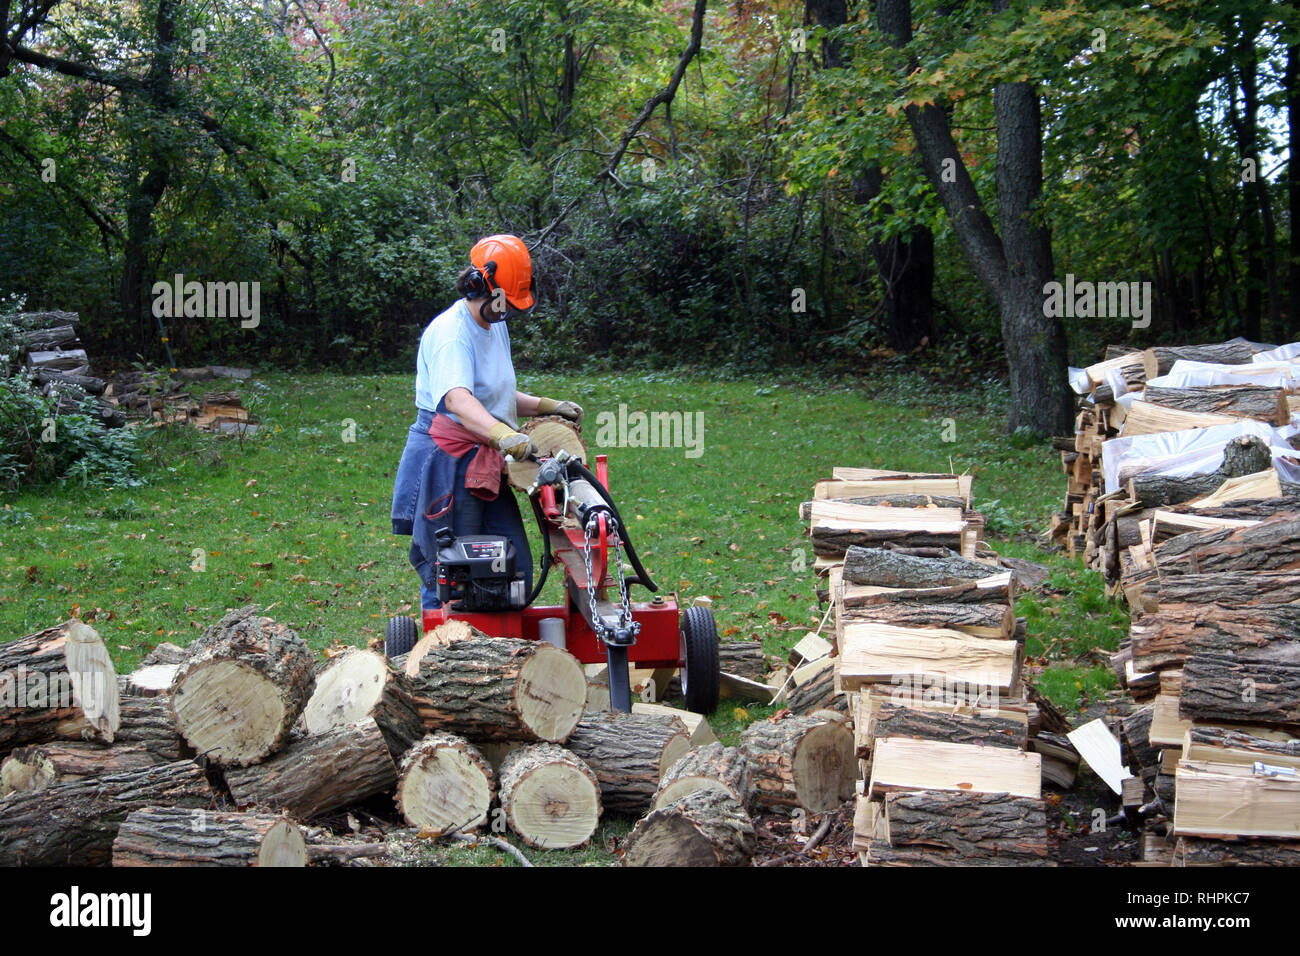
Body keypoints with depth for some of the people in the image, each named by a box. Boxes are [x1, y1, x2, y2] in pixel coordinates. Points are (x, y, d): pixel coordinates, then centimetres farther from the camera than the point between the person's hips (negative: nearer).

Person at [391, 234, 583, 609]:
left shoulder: (496, 326, 15)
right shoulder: (450, 332, -15)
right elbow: (457, 399, -34)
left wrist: (547, 406, 17)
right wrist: (502, 434, -50)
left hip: (484, 466, 9)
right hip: (446, 465, -9)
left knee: (514, 568, 5)